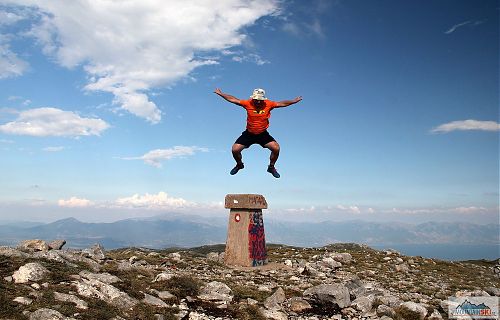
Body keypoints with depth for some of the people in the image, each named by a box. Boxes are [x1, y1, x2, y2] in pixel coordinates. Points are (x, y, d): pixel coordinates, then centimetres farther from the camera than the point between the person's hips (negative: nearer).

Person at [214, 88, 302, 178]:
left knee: (276, 148, -17)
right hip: (249, 134, 0)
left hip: (263, 134, 0)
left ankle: (271, 167, 12)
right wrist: (220, 93, -11)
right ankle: (239, 165, 25)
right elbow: (233, 99, -10)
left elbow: (281, 103, -5)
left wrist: (294, 101, -7)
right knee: (235, 150, -10)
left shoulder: (268, 104, -14)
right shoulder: (248, 103, -15)